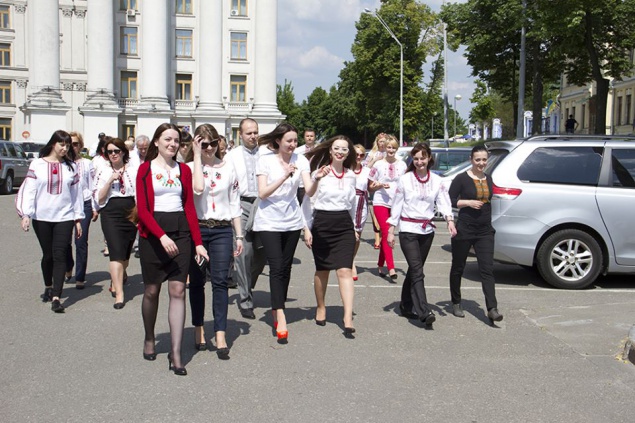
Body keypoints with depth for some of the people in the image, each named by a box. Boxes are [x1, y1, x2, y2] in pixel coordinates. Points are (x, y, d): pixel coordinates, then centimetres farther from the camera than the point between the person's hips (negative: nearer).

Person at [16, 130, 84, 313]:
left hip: (64, 217, 0)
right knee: (47, 255, 10)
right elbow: (28, 190, -2)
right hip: (42, 217, 0)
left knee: (59, 255, -9)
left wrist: (78, 219, 6)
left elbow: (76, 192, 7)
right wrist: (25, 214, -12)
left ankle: (56, 297, -14)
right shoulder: (37, 164, 2)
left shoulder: (71, 167, 6)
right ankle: (48, 287, 34)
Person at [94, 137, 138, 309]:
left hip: (131, 214, 2)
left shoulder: (133, 171, 7)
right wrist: (111, 180, -12)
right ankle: (119, 294, -13)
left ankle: (117, 280, 39)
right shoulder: (103, 172, 4)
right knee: (116, 253, -13)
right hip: (111, 214, -2)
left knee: (125, 253, 12)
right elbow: (99, 198, -2)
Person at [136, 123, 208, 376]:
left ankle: (176, 353, -2)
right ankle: (149, 339, 34)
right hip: (152, 233, -2)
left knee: (178, 290, -4)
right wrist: (162, 236, -20)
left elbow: (190, 207, 7)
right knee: (152, 290, 9)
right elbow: (142, 209, -7)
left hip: (180, 232, 2)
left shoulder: (184, 170, 9)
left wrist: (198, 242, -1)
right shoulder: (145, 169, 1)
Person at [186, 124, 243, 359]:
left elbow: (235, 203, 12)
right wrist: (197, 156, -13)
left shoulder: (228, 168, 8)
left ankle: (221, 337, -6)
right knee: (197, 281, 8)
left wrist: (239, 236, 9)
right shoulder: (189, 167, 0)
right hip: (196, 229, -1)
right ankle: (199, 331, 21)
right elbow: (197, 189, -22)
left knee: (220, 282, -5)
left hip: (222, 230, 1)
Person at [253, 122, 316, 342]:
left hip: (292, 221, 4)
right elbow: (262, 193, -15)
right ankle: (280, 319, -14)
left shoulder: (300, 160, 2)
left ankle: (276, 311, 26)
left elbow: (309, 191, -8)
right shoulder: (265, 160, -6)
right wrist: (284, 176, -25)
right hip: (269, 222, -4)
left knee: (285, 268, 10)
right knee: (276, 268, -12)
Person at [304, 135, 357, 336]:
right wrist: (307, 228, -7)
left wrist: (354, 228, 21)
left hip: (344, 225, 2)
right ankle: (320, 307, 33)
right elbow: (308, 201, -2)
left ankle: (348, 318, -13)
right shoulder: (319, 173, -4)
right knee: (322, 270, 11)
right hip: (322, 223, -2)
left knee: (345, 271, -10)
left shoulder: (350, 175, 9)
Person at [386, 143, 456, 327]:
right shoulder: (405, 180, 0)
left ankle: (407, 306, 24)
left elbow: (443, 202, -4)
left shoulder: (437, 181, 7)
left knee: (414, 270, 12)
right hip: (408, 230, -3)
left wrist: (450, 220, -23)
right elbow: (396, 205, 2)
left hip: (427, 230, 4)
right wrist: (391, 231, 0)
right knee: (417, 272, -13)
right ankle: (424, 312, -19)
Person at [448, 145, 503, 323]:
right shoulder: (462, 178, -7)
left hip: (485, 231, 4)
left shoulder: (488, 179, 10)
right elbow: (450, 201, -8)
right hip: (464, 230, -4)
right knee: (458, 268, 10)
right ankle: (456, 304, 27)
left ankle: (492, 309, -10)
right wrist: (468, 203, -20)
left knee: (487, 270, -6)